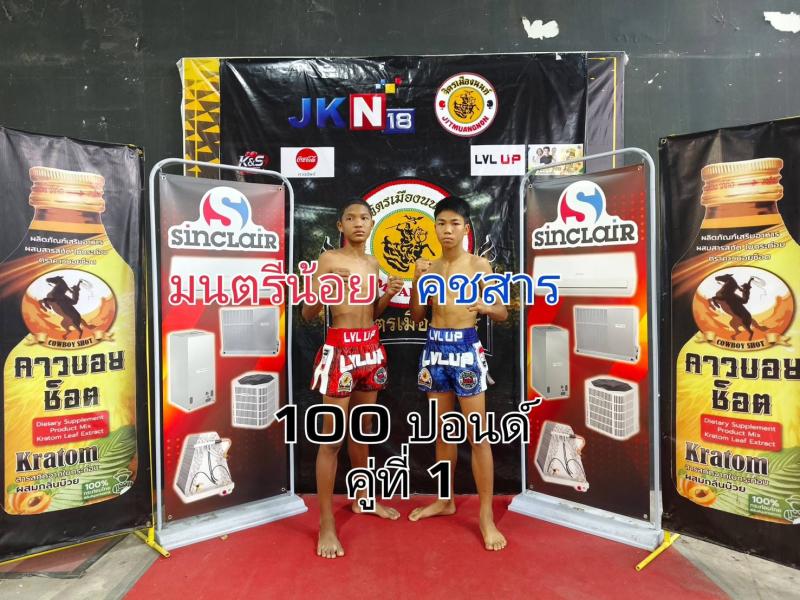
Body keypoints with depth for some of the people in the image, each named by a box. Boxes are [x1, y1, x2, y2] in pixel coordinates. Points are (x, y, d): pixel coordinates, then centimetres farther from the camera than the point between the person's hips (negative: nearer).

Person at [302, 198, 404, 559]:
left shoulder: (372, 263, 13)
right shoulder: (329, 259, -6)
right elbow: (308, 315, -9)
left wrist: (388, 295, -1)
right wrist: (325, 286, -27)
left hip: (371, 348, 7)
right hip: (340, 349, -7)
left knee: (363, 428, 18)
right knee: (332, 436, -3)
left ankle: (362, 498, 36)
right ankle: (326, 525, 7)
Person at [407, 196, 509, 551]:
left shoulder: (478, 265, -2)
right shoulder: (430, 267, 9)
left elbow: (503, 314, -1)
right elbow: (417, 317, 9)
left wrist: (485, 307, -23)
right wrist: (417, 281, -4)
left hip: (466, 349, -4)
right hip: (435, 349, 5)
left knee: (477, 436, -1)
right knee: (442, 432, 15)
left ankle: (486, 516, 12)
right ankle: (445, 501, 31)